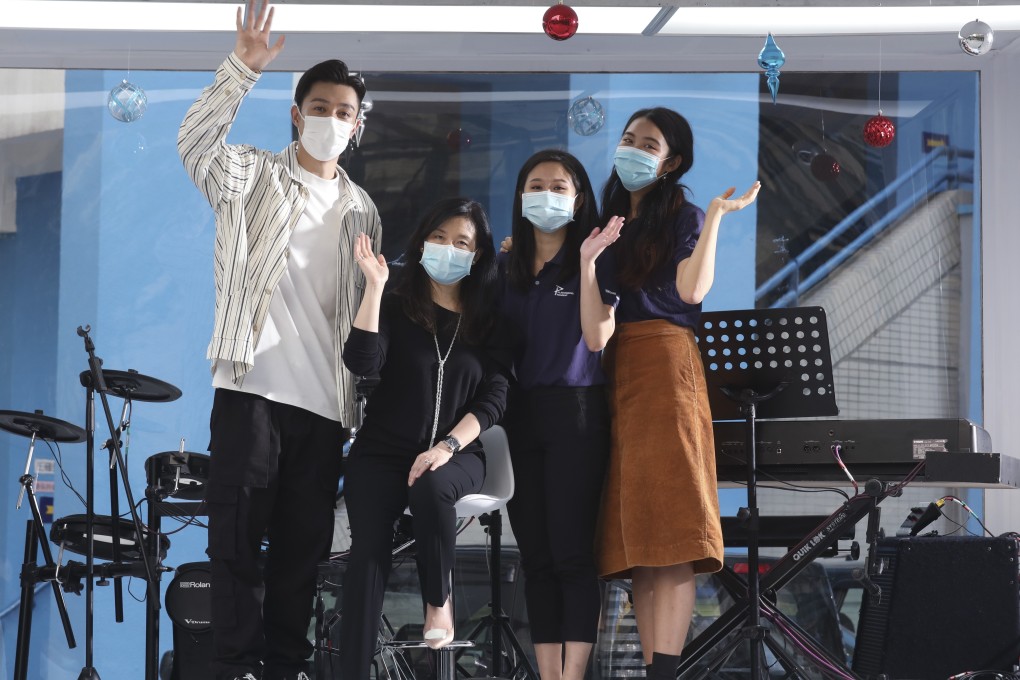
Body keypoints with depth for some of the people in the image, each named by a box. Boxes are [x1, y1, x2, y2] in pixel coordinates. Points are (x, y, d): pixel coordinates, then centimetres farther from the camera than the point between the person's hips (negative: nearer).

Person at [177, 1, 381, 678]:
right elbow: (195, 141, -16)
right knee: (240, 534, -5)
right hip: (252, 388, -4)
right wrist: (243, 69, -27)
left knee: (304, 544, 6)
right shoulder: (253, 175, 5)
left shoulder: (362, 212, 17)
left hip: (324, 402, 4)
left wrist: (362, 401, 13)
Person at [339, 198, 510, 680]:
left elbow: (493, 399, -3)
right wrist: (374, 286, -16)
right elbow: (362, 362, -14)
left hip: (456, 455, 0)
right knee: (368, 552, -21)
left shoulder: (489, 319, 5)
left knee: (429, 487, -35)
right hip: (382, 451, 0)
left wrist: (446, 446, -17)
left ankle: (439, 601, -12)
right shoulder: (396, 305, 2)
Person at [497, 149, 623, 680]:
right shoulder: (507, 267, 14)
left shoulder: (596, 261, 1)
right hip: (519, 416, 5)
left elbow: (597, 337, -11)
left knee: (571, 553, -9)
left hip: (574, 411, -5)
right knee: (536, 557, 4)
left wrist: (587, 264, -15)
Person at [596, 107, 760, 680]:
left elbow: (692, 289, -13)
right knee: (634, 531, 2)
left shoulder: (682, 216, 4)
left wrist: (716, 216, -12)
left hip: (663, 368, -6)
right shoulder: (611, 219, 22)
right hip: (611, 373, 7)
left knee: (666, 525, -15)